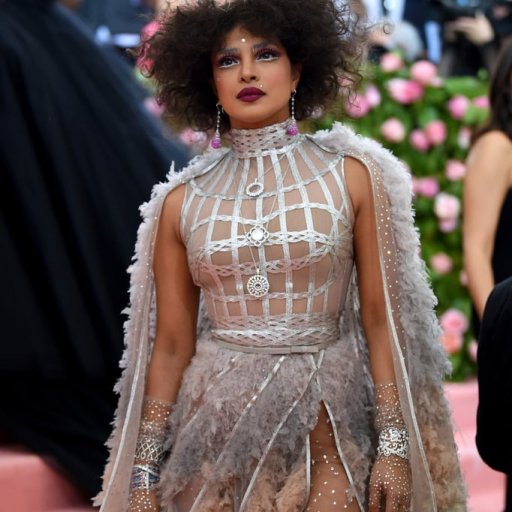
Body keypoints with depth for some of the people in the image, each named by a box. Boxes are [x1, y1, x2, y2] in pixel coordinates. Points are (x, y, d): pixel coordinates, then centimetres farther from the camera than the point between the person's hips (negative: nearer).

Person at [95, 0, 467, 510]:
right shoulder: (182, 200, 4)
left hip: (326, 428, -1)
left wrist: (394, 446, -7)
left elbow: (380, 319, -1)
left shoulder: (350, 175, 0)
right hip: (217, 427, 1)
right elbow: (171, 345, 6)